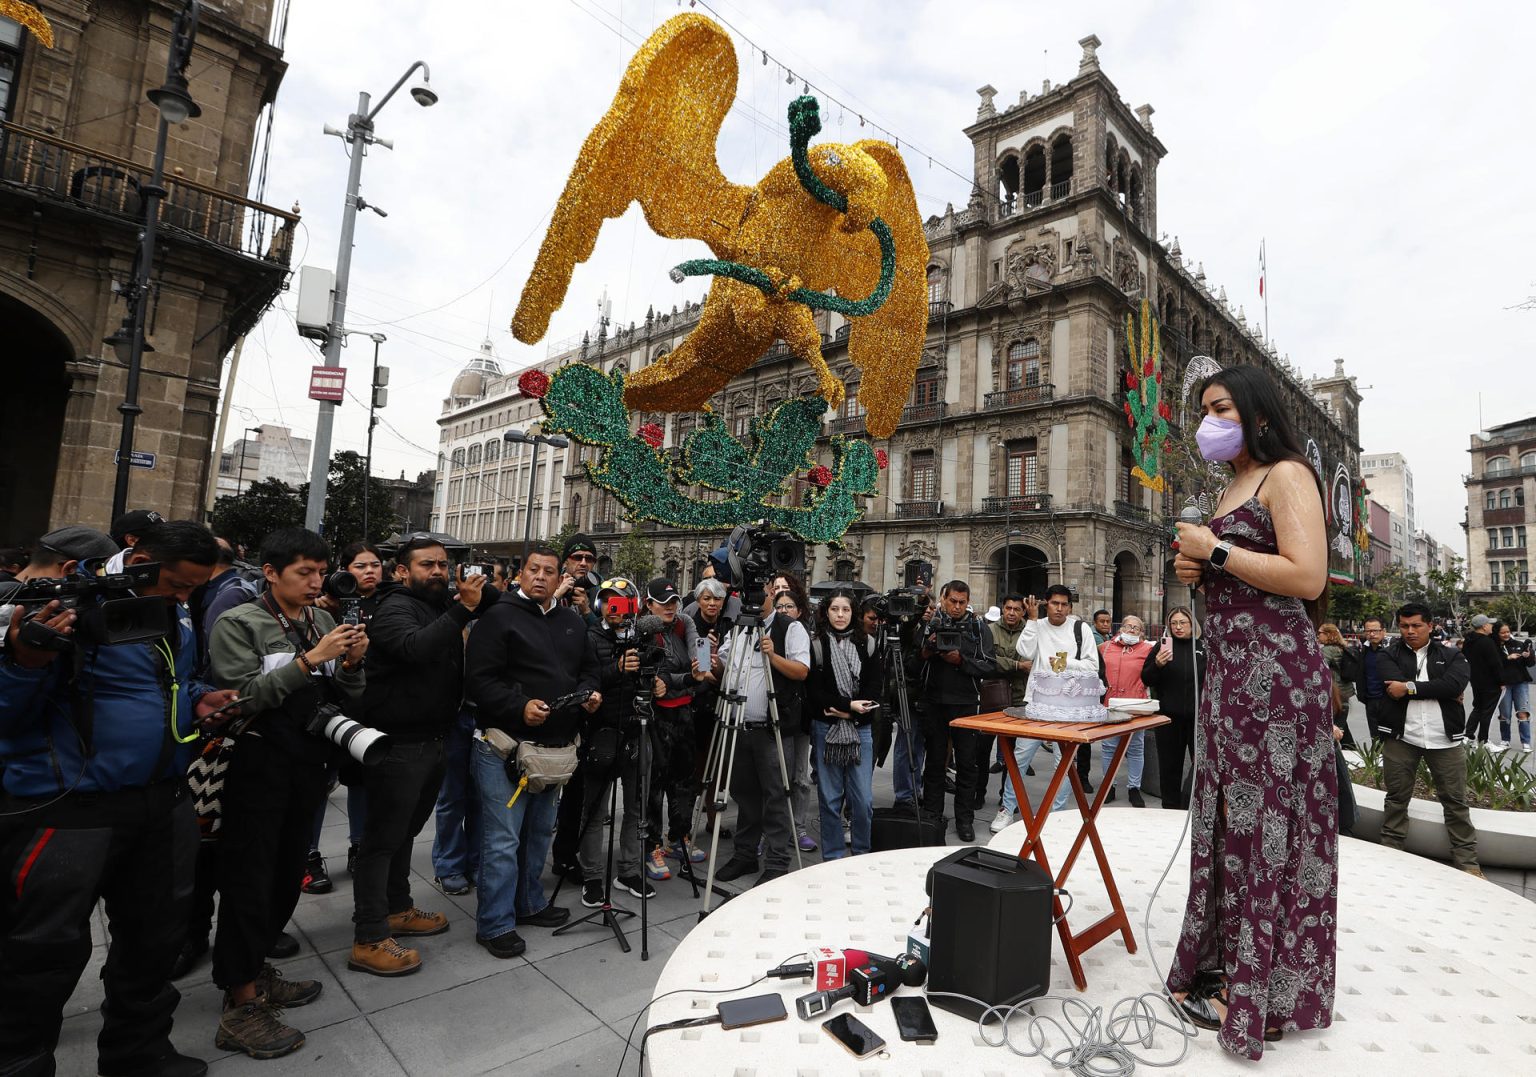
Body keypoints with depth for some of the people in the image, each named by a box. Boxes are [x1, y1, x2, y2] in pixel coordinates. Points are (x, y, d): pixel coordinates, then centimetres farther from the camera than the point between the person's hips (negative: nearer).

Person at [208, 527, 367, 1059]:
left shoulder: (323, 622, 8)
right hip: (259, 769, -5)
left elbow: (347, 698, 9)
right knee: (249, 880, 2)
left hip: (309, 765, 6)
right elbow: (242, 697, -18)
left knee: (287, 874, 15)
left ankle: (254, 969, 34)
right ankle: (240, 1006, 13)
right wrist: (309, 659, -23)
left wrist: (352, 662, -10)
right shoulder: (239, 624, -7)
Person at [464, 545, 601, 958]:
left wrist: (589, 691, 1)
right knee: (503, 839, 0)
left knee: (539, 833, 20)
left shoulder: (573, 621, 11)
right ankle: (494, 924, 15)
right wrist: (519, 707, -26)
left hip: (555, 747, 7)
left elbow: (588, 666, 21)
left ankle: (529, 903, 37)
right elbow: (479, 680, -15)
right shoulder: (500, 617, -10)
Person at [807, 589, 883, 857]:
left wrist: (848, 712, -10)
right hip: (826, 729, -1)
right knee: (830, 798, 5)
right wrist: (849, 704, -13)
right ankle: (833, 857, 19)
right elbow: (814, 691, -5)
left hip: (861, 728, 2)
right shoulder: (816, 645, 0)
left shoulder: (866, 644, 7)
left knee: (863, 799, 0)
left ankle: (862, 855, 20)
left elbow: (875, 687, 2)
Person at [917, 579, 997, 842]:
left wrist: (961, 660, -17)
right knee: (934, 760, 11)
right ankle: (931, 815, 22)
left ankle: (965, 819, 19)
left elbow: (990, 666, -5)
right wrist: (926, 651, -15)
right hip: (935, 702, 1)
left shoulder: (978, 627, 2)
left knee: (968, 763, 6)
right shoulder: (931, 624, 4)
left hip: (966, 704, -1)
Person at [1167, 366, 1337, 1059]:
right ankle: (1220, 965, 22)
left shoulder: (1287, 475, -5)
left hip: (1276, 669, -8)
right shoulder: (1231, 489, 19)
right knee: (1227, 816, 11)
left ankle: (1258, 991, 10)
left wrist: (1216, 551, -13)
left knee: (1264, 819, -2)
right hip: (1228, 670, 8)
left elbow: (1307, 576, -18)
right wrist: (1197, 570, 7)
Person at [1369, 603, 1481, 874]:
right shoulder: (1390, 656, 6)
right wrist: (1439, 692, -10)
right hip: (1400, 737, 0)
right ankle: (1389, 852, 20)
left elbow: (1456, 684, -12)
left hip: (1444, 739, 1)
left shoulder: (1452, 656, 8)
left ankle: (1467, 860, 18)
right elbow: (1394, 687, -12)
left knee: (1455, 800, 8)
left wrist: (1410, 687, -15)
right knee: (1396, 798, 9)